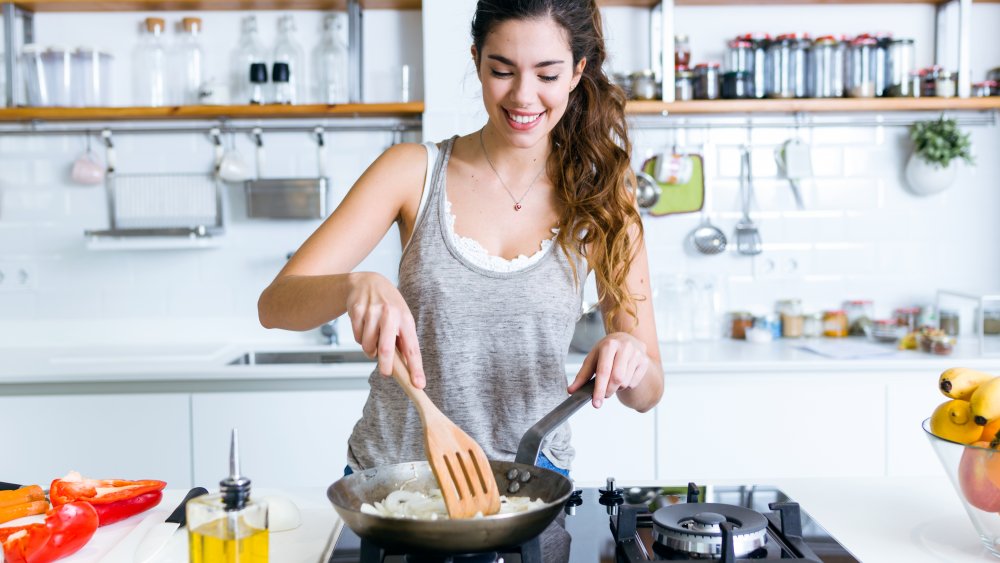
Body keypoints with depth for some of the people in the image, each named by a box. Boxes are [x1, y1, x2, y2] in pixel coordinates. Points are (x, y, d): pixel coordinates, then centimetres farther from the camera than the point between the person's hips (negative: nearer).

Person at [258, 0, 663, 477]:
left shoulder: (600, 204, 0)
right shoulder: (414, 171, -1)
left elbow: (647, 393, 3)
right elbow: (275, 304, -7)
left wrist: (629, 358, -20)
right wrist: (357, 285, -28)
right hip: (391, 474, 0)